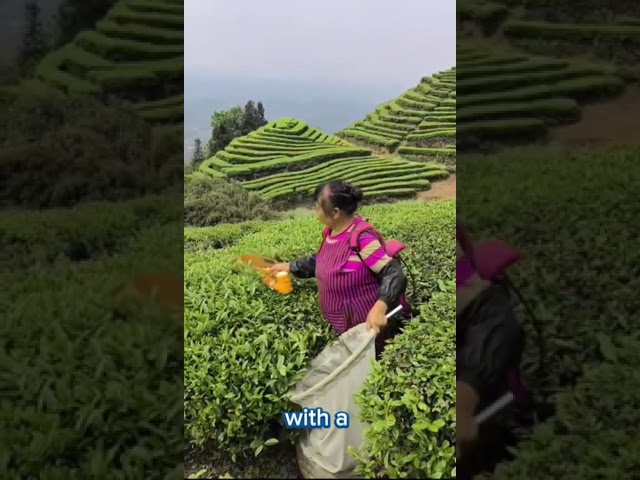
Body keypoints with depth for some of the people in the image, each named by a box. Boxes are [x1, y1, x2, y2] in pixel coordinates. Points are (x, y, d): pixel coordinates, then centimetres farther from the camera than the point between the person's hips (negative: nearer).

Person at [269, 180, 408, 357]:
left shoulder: (361, 238, -27)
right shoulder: (333, 232, -1)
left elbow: (394, 274, -30)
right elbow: (322, 261, 17)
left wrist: (379, 307, -43)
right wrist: (289, 267, 16)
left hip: (369, 327, -8)